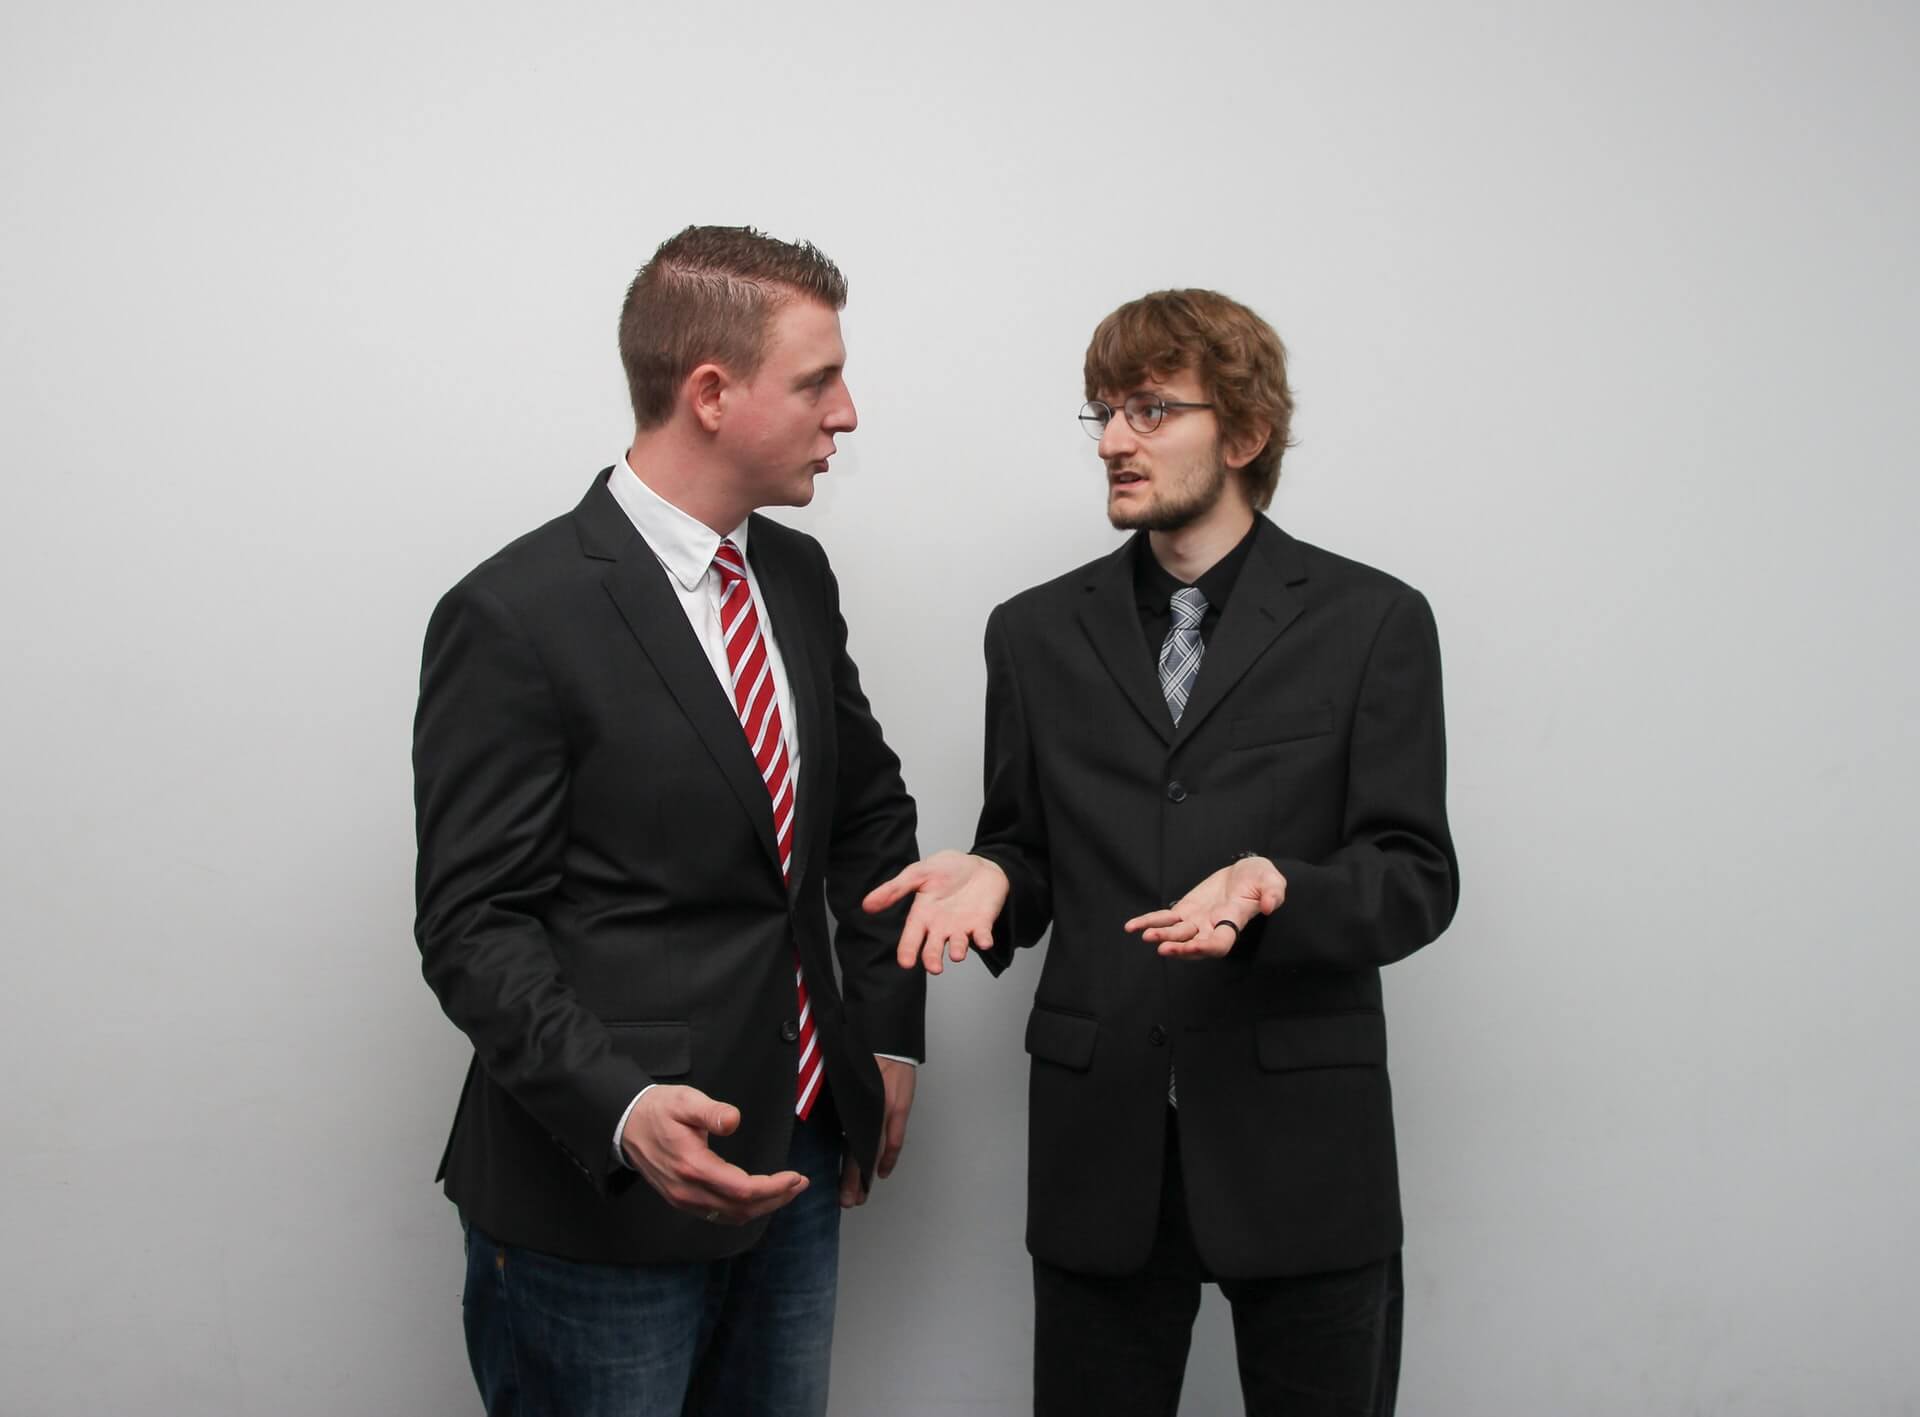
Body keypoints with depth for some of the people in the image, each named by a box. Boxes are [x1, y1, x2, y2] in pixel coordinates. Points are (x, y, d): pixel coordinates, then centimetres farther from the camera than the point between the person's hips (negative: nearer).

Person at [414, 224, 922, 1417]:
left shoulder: (798, 575, 7)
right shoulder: (517, 617, -15)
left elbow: (869, 807, 18)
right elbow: (477, 926, -15)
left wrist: (890, 1035, 12)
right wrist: (623, 1111, -28)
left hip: (798, 1159, 7)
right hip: (602, 1186, -6)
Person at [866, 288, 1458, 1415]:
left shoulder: (1371, 622, 0)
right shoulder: (1039, 634, 9)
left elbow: (1417, 877, -3)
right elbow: (1028, 849, 14)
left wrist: (1276, 896, -22)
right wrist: (991, 880, -9)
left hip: (1301, 1145, -2)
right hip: (1100, 1142, 2)